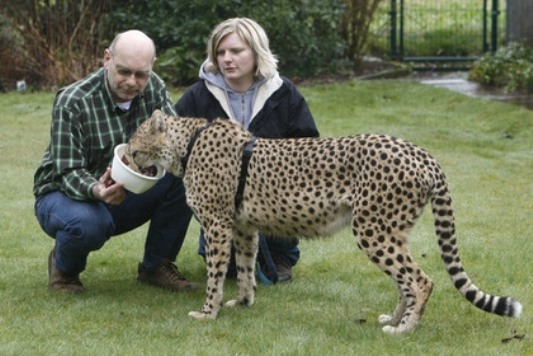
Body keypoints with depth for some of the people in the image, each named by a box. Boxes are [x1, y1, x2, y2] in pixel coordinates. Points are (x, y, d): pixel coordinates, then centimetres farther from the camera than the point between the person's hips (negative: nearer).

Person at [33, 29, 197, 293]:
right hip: (65, 195, -5)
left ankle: (156, 267, -1)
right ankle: (64, 267, -1)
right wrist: (96, 190, -47)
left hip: (126, 193, 5)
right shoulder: (72, 102, -23)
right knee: (87, 223, -40)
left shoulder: (154, 88, -8)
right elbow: (68, 173, -24)